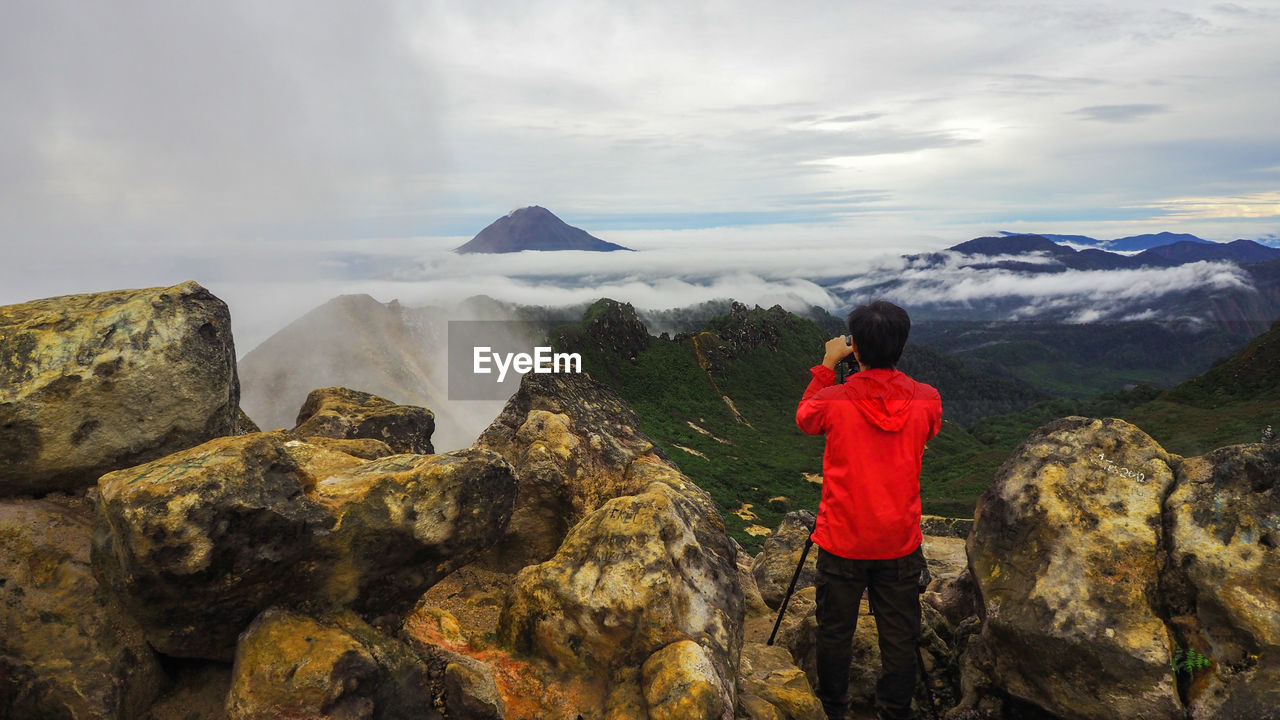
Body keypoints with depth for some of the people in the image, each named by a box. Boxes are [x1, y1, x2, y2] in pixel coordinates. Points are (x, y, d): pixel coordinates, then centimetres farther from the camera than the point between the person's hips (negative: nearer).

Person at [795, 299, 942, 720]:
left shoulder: (833, 401, -16)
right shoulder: (926, 400, -10)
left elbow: (804, 418, 8)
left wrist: (826, 366, 10)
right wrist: (889, 371, 13)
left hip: (842, 543, -1)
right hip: (900, 544, 2)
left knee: (835, 635, 15)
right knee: (899, 639, 14)